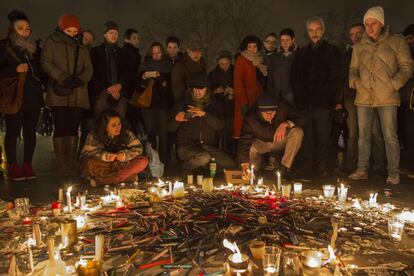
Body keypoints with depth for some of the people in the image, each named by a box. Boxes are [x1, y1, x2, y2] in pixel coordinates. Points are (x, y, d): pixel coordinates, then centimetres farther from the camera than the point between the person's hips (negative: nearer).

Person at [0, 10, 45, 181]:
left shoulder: (35, 48, 14)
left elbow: (41, 70, 18)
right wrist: (15, 70, -18)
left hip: (33, 96, 4)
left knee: (30, 131, 4)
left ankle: (27, 165, 12)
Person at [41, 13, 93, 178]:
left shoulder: (81, 47, 20)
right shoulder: (52, 42, 9)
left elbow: (88, 69, 11)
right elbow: (46, 63, -2)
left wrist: (80, 79, -10)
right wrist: (63, 77, -15)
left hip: (78, 94, 3)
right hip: (59, 94, -3)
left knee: (73, 128, 2)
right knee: (61, 128, -6)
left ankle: (72, 165, 6)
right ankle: (62, 166, -2)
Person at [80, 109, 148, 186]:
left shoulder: (126, 133, -8)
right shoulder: (94, 136, -13)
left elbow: (138, 148, -6)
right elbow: (86, 154, -15)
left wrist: (126, 155, -27)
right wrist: (104, 156, -32)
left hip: (123, 165, 2)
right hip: (103, 167, -2)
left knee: (143, 161, -23)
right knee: (89, 164, -34)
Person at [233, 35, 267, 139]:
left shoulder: (259, 60, 16)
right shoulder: (241, 60, -2)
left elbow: (262, 80, 16)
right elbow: (238, 82, -10)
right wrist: (243, 103, -18)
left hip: (258, 98, 6)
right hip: (246, 98, -6)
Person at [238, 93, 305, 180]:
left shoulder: (283, 107, -29)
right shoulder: (251, 118, -32)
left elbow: (301, 119, -20)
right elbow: (244, 141, -34)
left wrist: (286, 124, -40)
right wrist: (244, 164, -47)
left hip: (281, 140, 1)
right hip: (261, 143, -1)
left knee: (297, 132, -28)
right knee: (249, 150, -31)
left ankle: (285, 167, -13)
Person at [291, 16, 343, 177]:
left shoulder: (332, 51, 9)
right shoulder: (302, 54, 19)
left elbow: (337, 78, 2)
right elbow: (294, 78, 17)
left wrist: (337, 100, -7)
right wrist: (298, 97, 4)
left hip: (324, 102, -3)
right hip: (305, 103, 3)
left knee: (323, 136, -2)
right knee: (308, 136, 2)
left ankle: (322, 167, 5)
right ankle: (307, 165, 9)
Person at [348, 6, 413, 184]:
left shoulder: (397, 42, 5)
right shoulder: (359, 46, 15)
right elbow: (353, 69, 20)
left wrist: (394, 84, -10)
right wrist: (354, 81, 0)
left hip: (387, 98, -3)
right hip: (364, 98, 4)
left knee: (390, 136, -3)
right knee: (363, 135, 8)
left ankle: (393, 173, 7)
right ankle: (362, 170, 17)